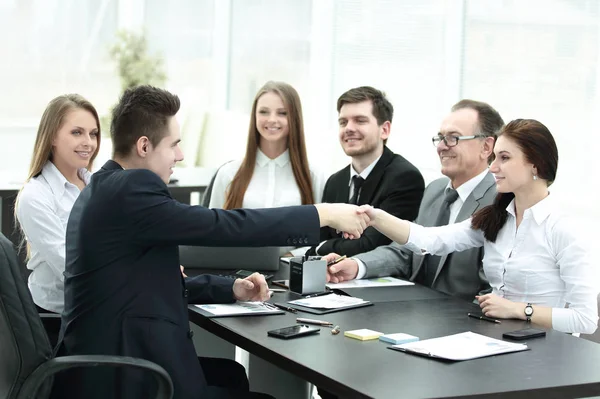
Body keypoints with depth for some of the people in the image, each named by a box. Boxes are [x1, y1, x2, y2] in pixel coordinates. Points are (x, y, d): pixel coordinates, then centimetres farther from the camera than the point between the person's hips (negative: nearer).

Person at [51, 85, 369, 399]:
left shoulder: (106, 188, 12)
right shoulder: (131, 188, -18)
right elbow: (223, 226, -19)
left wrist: (232, 288, 7)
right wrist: (323, 214, -12)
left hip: (111, 356, 9)